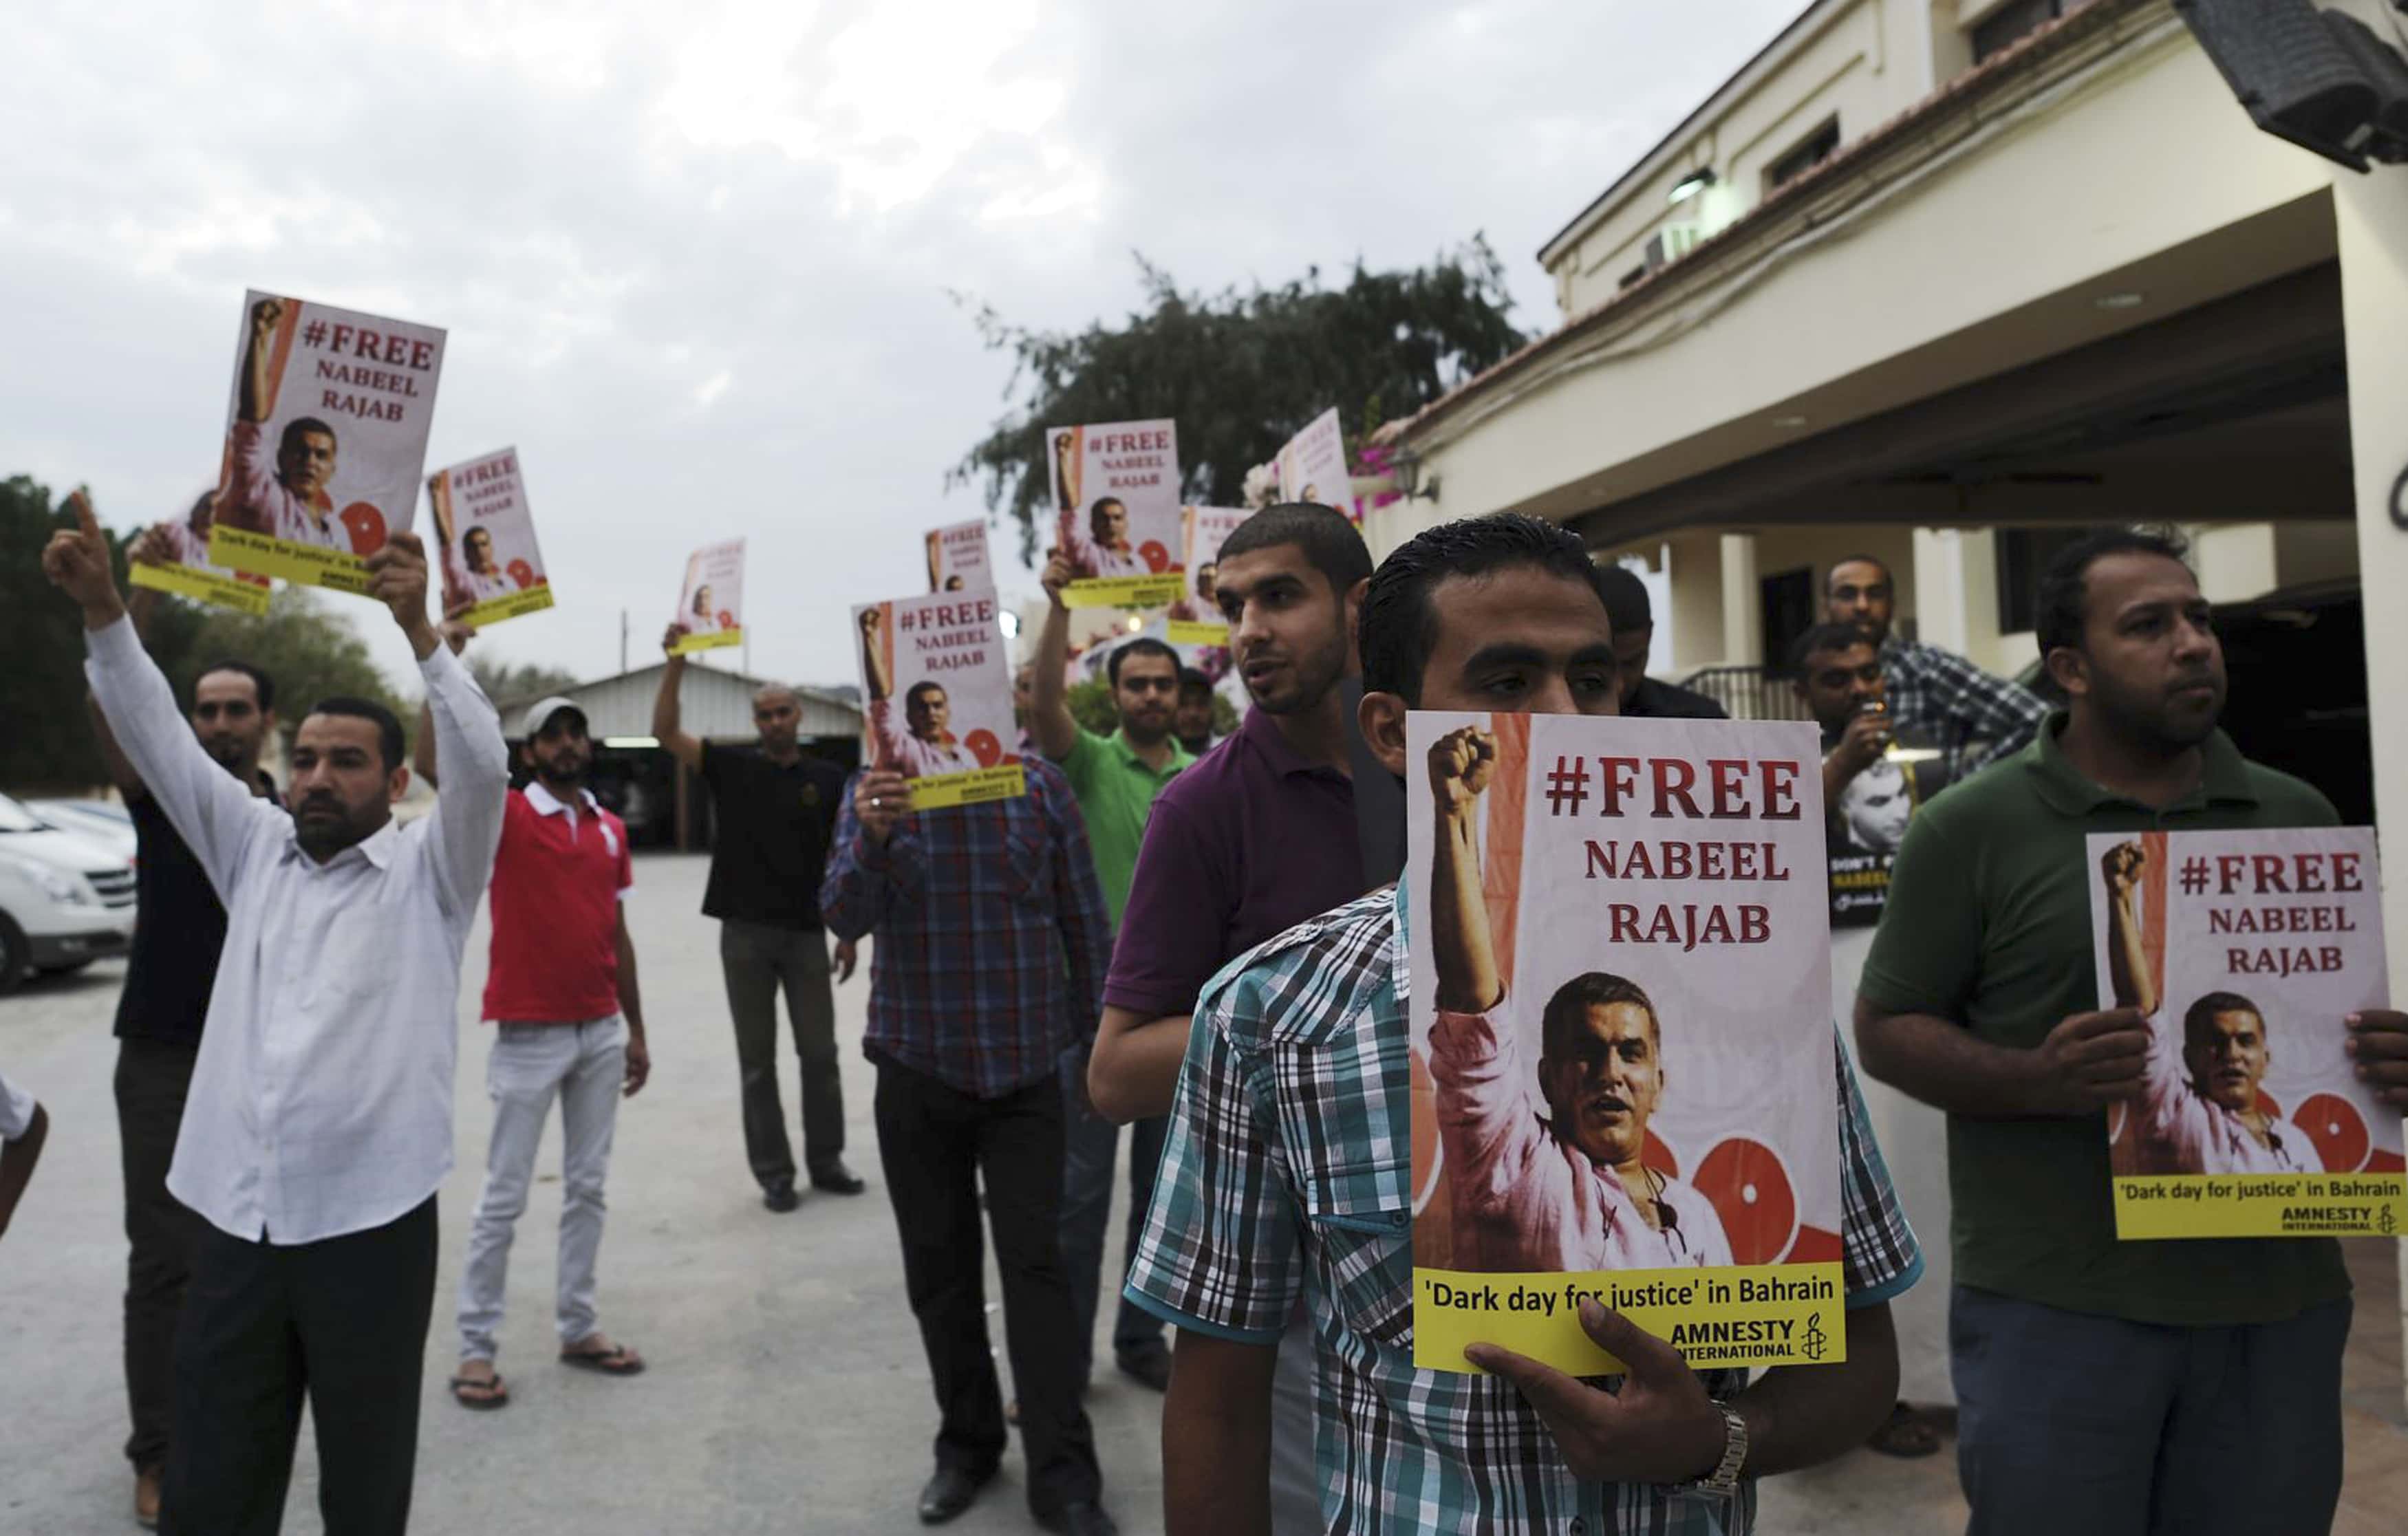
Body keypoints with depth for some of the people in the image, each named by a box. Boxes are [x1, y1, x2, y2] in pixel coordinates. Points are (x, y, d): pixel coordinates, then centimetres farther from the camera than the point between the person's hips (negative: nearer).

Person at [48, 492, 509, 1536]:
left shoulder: (429, 871, -1)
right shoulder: (256, 851, 11)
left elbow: (482, 767, -18)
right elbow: (158, 740, 7)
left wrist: (416, 628, -28)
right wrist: (101, 608, -4)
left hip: (370, 1225, -4)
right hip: (236, 1223, 4)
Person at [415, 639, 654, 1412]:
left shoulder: (611, 828, 9)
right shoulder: (507, 815, -5)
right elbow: (431, 765, -23)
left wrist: (636, 1029, 13)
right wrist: (445, 660, -25)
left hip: (602, 1034, 5)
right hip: (530, 1035, -5)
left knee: (588, 1187, 12)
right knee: (504, 1196, 2)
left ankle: (578, 1327, 22)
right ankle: (476, 1346, 13)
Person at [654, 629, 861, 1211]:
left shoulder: (828, 779, 4)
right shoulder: (731, 767, 3)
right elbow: (666, 732, -10)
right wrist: (677, 662, -19)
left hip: (807, 933, 1)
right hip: (745, 934, 0)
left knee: (819, 1053, 7)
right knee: (757, 1060, 6)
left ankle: (826, 1161, 21)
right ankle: (773, 1173, 15)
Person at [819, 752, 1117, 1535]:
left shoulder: (1040, 785, -4)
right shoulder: (873, 791, -1)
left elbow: (1085, 922, 2)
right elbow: (844, 915, -12)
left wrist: (1091, 1035, 6)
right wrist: (872, 837, -31)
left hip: (1025, 1068, -1)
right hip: (916, 1067, 2)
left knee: (1035, 1263, -3)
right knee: (939, 1266, 11)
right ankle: (965, 1445, 27)